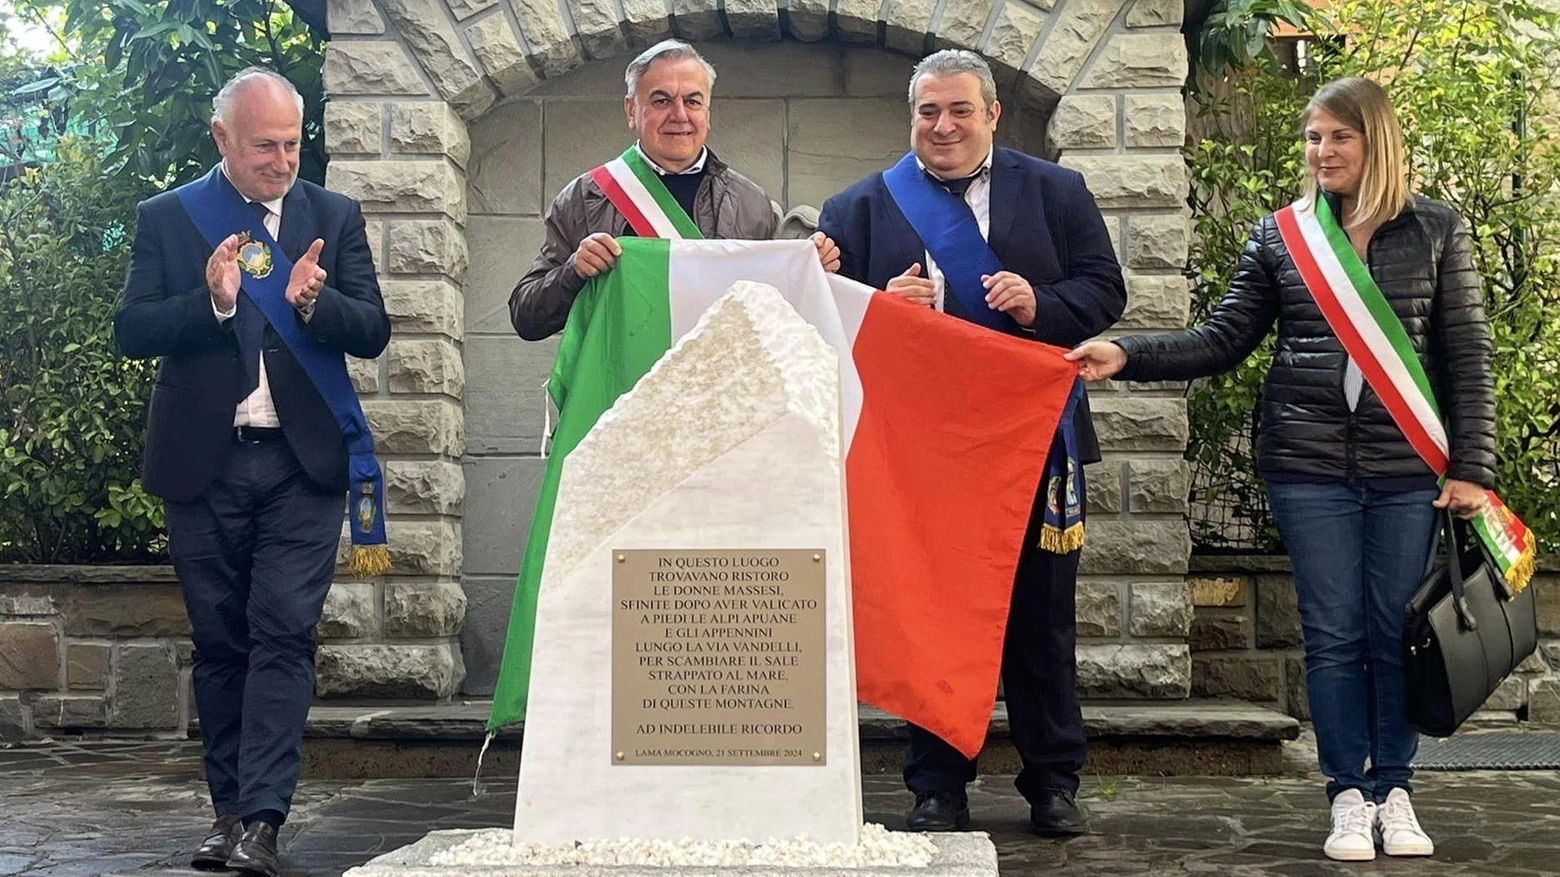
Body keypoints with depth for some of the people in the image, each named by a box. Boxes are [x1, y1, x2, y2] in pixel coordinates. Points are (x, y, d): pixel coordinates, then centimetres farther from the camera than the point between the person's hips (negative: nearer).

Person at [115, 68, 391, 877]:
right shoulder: (166, 218, 5)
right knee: (218, 641, 8)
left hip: (302, 463, 0)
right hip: (202, 465, 1)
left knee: (284, 635, -8)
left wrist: (311, 301, -18)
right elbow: (131, 330, -3)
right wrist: (211, 299, -19)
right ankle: (227, 809, 18)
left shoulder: (334, 218, 7)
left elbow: (373, 331, 2)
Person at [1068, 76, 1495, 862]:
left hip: (1408, 469, 0)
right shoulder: (1280, 235, 6)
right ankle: (1349, 794, 15)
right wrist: (1126, 356, -9)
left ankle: (1394, 789, 19)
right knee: (1333, 634, 4)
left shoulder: (1435, 231, 4)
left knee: (1397, 633, 5)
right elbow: (1224, 341, 5)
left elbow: (1467, 358, 3)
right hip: (1309, 466, 0)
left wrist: (1471, 467, -2)